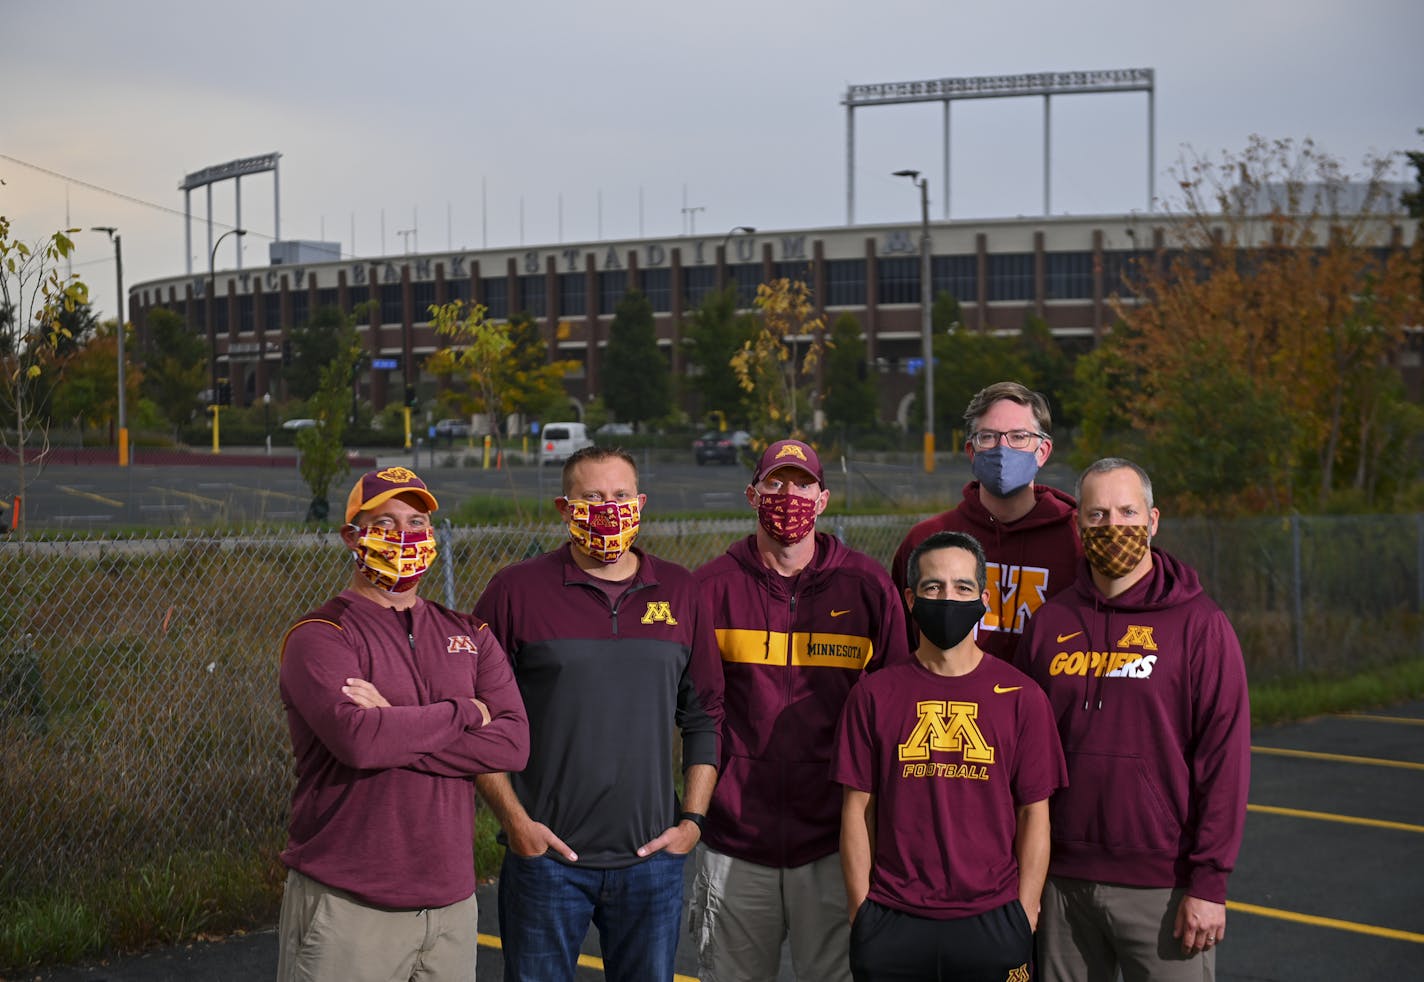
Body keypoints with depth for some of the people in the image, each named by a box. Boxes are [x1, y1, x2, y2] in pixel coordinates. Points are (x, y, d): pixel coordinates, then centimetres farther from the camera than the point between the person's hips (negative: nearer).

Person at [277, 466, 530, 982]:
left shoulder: (469, 635, 11)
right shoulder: (320, 636, -5)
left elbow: (512, 743, -4)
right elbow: (357, 740, -23)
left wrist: (397, 729, -14)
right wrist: (463, 713, -9)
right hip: (347, 908, -5)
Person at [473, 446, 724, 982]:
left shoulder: (679, 592, 8)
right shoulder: (516, 590, -2)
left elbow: (704, 717, 12)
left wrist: (693, 819, 4)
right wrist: (514, 819, -7)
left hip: (652, 858, 3)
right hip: (545, 857, -2)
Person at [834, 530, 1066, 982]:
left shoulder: (1021, 696, 2)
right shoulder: (875, 694, 3)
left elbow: (1034, 814, 3)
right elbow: (858, 809, 4)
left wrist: (1024, 918, -2)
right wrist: (862, 913, -1)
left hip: (991, 923, 0)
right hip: (893, 924, 0)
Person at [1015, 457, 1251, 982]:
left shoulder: (1198, 623, -4)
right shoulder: (1051, 622, 7)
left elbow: (1225, 757, -7)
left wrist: (1208, 881, -12)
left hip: (1162, 885, -3)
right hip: (1063, 882, 4)